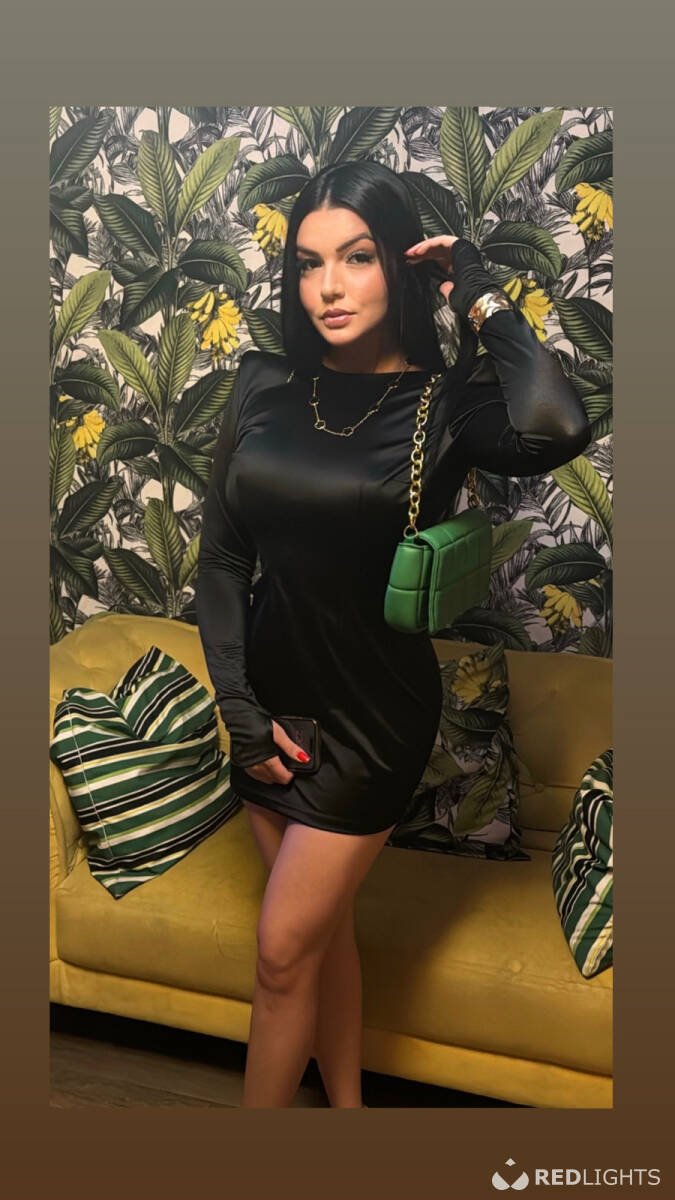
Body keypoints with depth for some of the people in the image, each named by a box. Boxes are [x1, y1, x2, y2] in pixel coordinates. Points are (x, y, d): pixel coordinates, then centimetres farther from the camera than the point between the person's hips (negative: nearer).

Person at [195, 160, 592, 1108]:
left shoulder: (449, 401, -12)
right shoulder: (267, 383, -1)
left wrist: (480, 295, -20)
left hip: (372, 708, -4)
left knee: (284, 949, 5)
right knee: (324, 927, 20)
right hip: (272, 692, 5)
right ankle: (345, 1107, 43)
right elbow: (222, 553, 1)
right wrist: (240, 706, -5)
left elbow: (556, 430, -36)